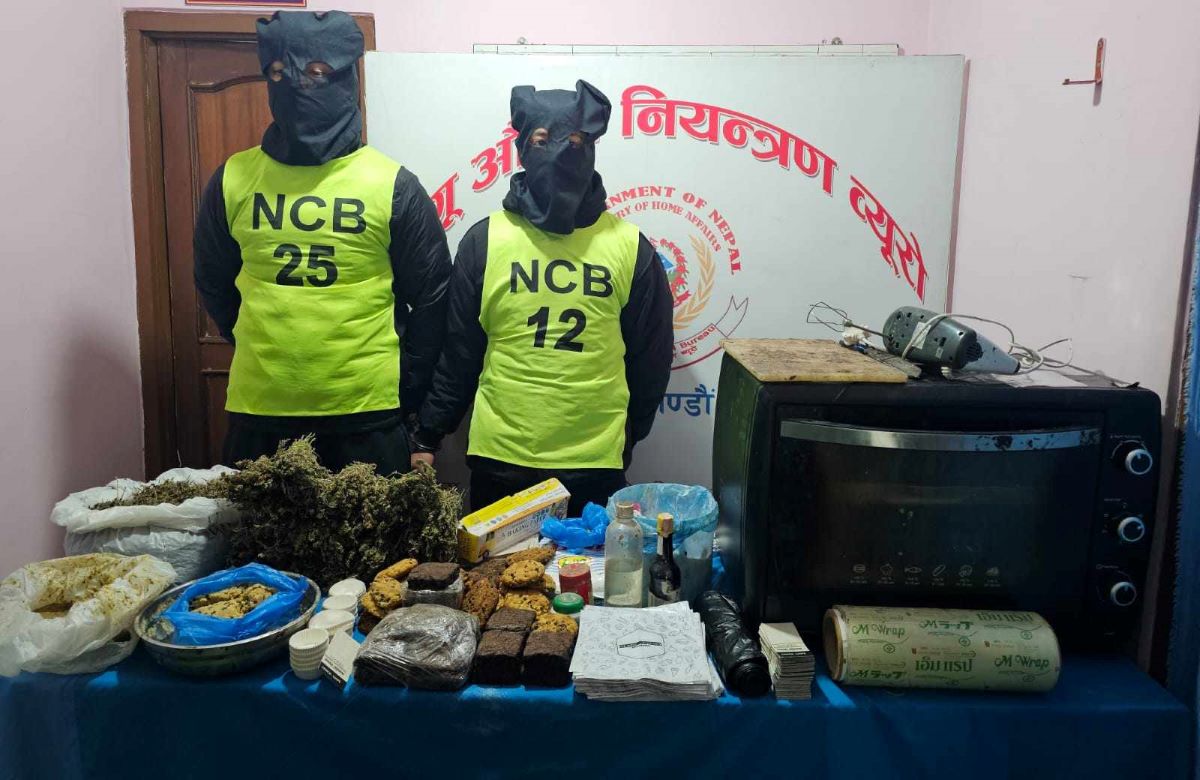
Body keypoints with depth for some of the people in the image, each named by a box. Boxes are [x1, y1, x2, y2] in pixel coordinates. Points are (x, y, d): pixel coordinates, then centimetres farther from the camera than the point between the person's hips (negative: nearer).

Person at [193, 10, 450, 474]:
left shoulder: (392, 185, -5)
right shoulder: (233, 179, 2)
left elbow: (432, 297, -1)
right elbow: (214, 286, 14)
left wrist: (406, 391, -1)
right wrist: (266, 350, 14)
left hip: (367, 412, -2)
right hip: (258, 409, 3)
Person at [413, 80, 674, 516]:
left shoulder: (630, 248, -2)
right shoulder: (485, 241, -1)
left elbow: (649, 359, 6)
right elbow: (456, 352, 3)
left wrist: (626, 436, 11)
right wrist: (427, 438, 6)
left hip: (595, 466, 0)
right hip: (498, 463, 1)